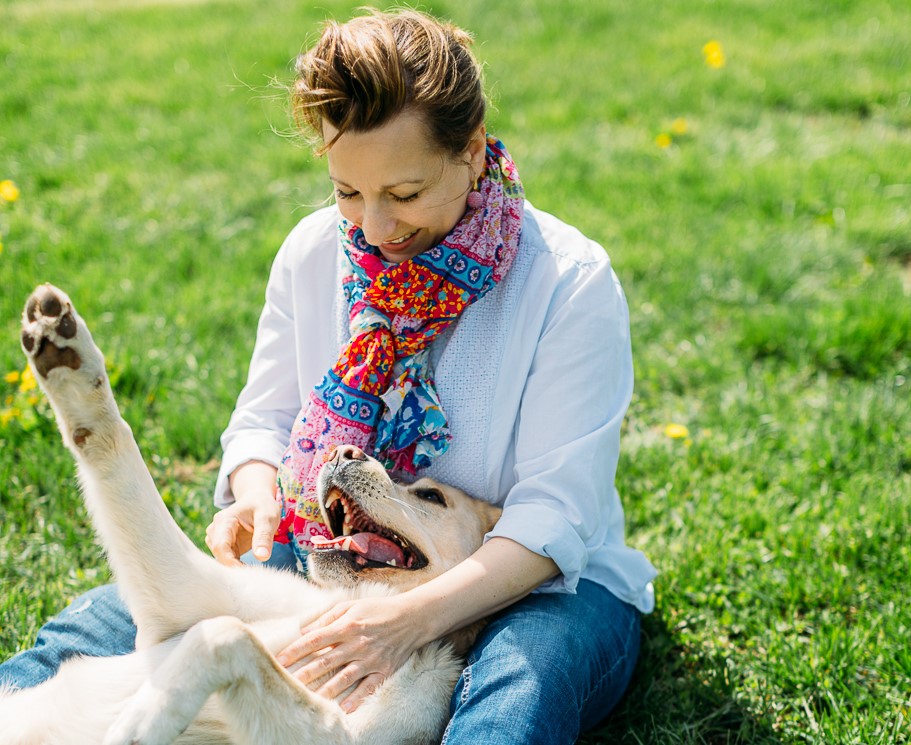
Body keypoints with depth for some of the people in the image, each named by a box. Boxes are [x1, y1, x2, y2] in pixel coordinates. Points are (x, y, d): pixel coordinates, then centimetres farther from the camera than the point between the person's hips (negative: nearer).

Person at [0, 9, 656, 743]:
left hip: (528, 584, -3)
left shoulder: (572, 283, -16)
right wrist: (256, 492, -16)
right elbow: (265, 417, 9)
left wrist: (415, 616, -35)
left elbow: (555, 512, -20)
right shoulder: (316, 250, -1)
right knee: (105, 622, -20)